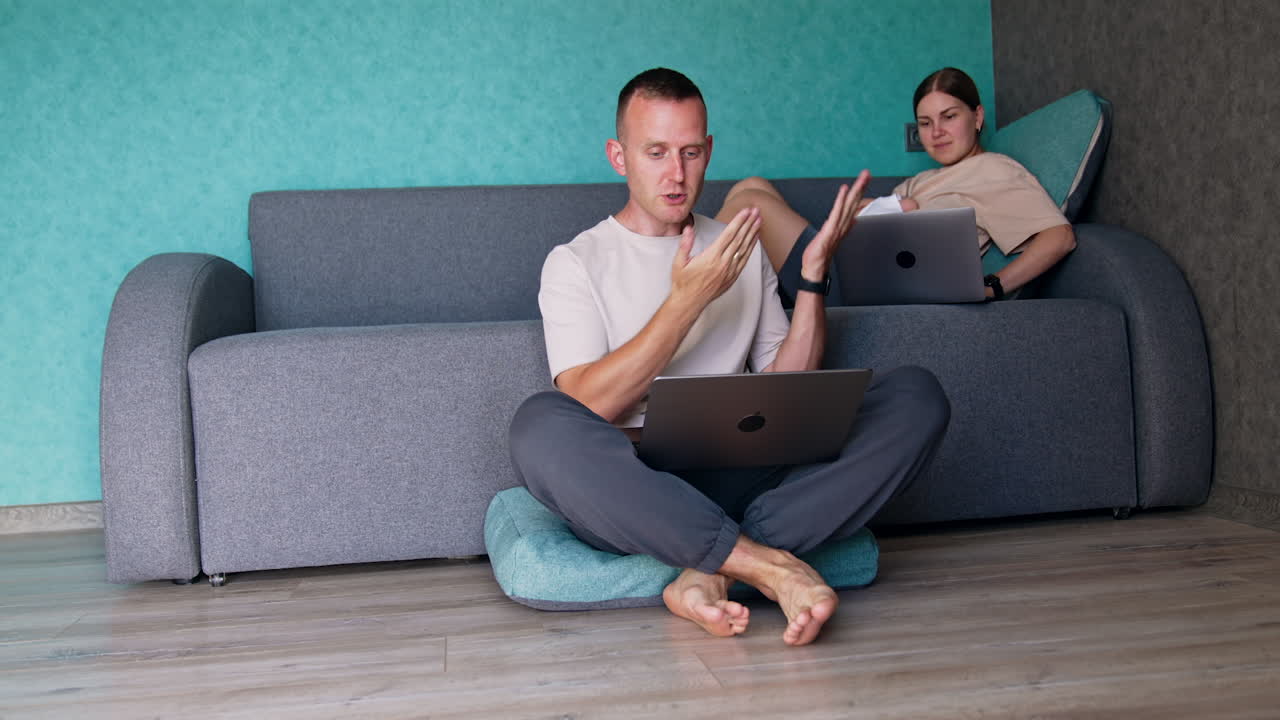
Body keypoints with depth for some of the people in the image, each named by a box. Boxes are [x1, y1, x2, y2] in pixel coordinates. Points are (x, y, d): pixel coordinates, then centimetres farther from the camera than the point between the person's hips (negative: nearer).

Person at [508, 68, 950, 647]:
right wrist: (688, 299, -14)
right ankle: (768, 565, -30)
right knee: (541, 426, -35)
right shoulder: (575, 263, 8)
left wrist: (813, 274, 3)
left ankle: (710, 573, -28)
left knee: (917, 396, -16)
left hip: (741, 479, 4)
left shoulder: (743, 252, 20)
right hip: (633, 489, -3)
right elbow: (589, 407, -8)